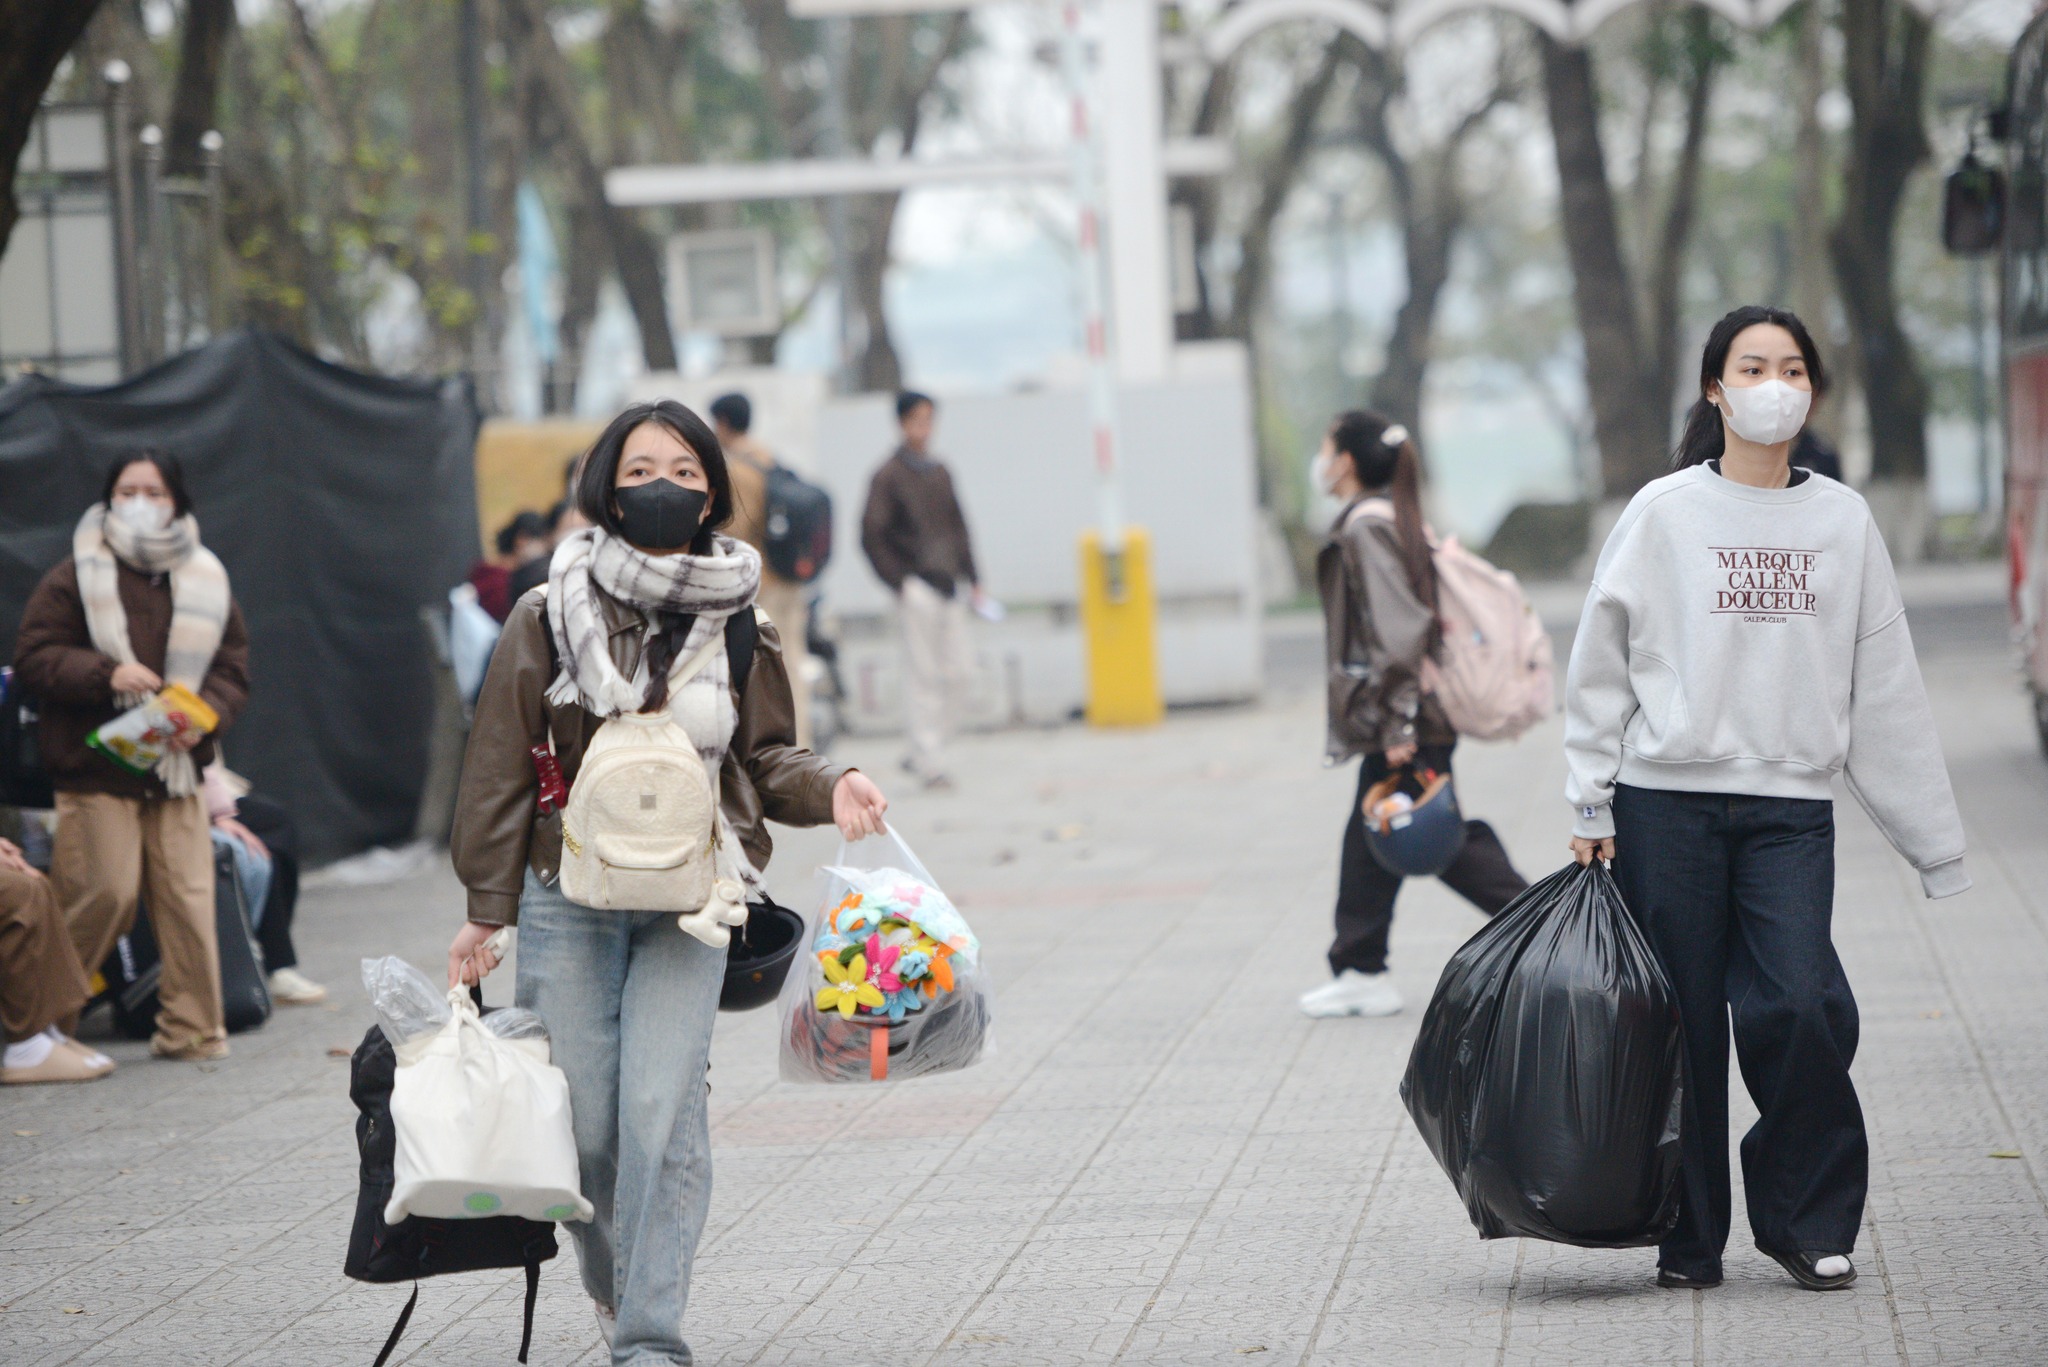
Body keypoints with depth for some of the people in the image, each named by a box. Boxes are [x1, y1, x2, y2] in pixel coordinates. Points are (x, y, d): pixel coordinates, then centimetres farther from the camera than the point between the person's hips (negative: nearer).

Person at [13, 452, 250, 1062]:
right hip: (96, 769, -4)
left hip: (177, 769, 4)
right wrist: (105, 674, -20)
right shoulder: (74, 578, -1)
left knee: (187, 897, -1)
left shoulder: (204, 580, 11)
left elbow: (232, 668, 11)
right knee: (104, 895, -7)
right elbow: (33, 656, -5)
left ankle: (190, 1029, 8)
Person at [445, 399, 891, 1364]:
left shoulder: (737, 623, 5)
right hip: (568, 899, 0)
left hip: (688, 905, 0)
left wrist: (830, 789, -9)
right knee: (584, 1121, 2)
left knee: (663, 1112, -12)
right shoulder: (549, 618, -1)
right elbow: (501, 769, 2)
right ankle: (612, 1289, 28)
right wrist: (487, 909, -1)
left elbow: (764, 757, 13)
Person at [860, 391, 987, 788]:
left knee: (958, 672, 4)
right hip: (917, 587, -7)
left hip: (948, 585, 7)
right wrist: (900, 582, -12)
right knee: (924, 675, -5)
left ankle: (922, 752, 17)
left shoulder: (940, 472, 15)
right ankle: (930, 763, -2)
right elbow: (872, 535, -8)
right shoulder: (889, 476, -5)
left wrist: (972, 579, 15)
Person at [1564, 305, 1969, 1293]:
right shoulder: (1663, 514, 2)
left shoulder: (1842, 522, 9)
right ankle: (1689, 1236, 14)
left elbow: (1885, 687, 12)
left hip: (1792, 810, 1)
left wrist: (1933, 837, 11)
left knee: (1799, 1006, -13)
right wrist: (1590, 807, 0)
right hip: (1668, 804, -1)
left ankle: (1808, 1221, 5)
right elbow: (1601, 668, 5)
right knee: (1684, 1026, 1)